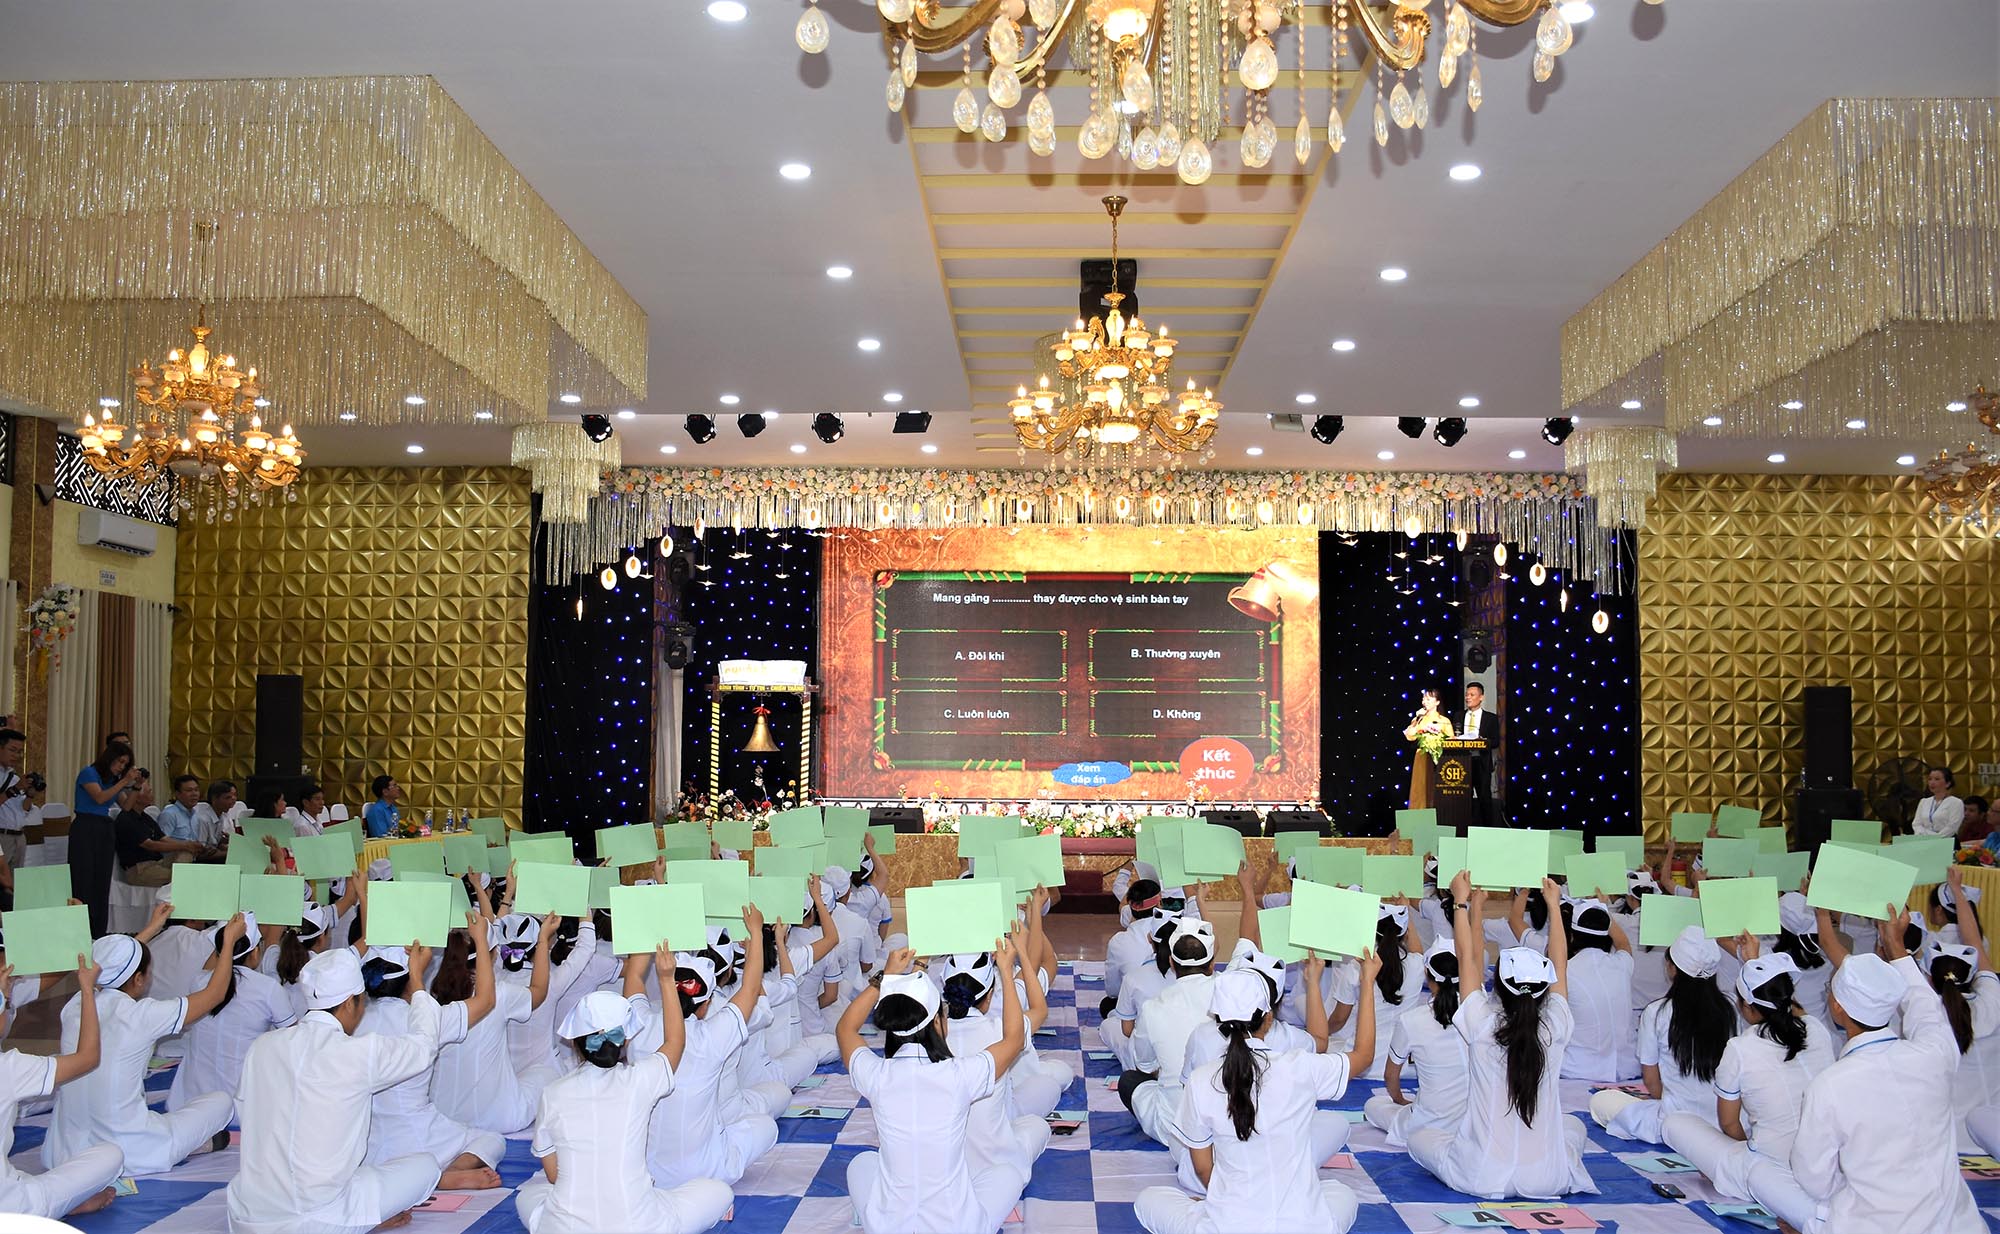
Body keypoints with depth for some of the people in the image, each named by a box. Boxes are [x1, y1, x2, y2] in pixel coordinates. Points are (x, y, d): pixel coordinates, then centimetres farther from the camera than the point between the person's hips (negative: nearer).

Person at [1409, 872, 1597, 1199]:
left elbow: (1469, 960, -1)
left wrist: (1462, 901, 8)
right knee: (1573, 1125, 33)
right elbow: (1560, 964, 4)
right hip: (1547, 1180, 2)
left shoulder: (1481, 1025, -16)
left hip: (1480, 1178, -2)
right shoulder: (1556, 1028, -11)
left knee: (1419, 1137, 25)